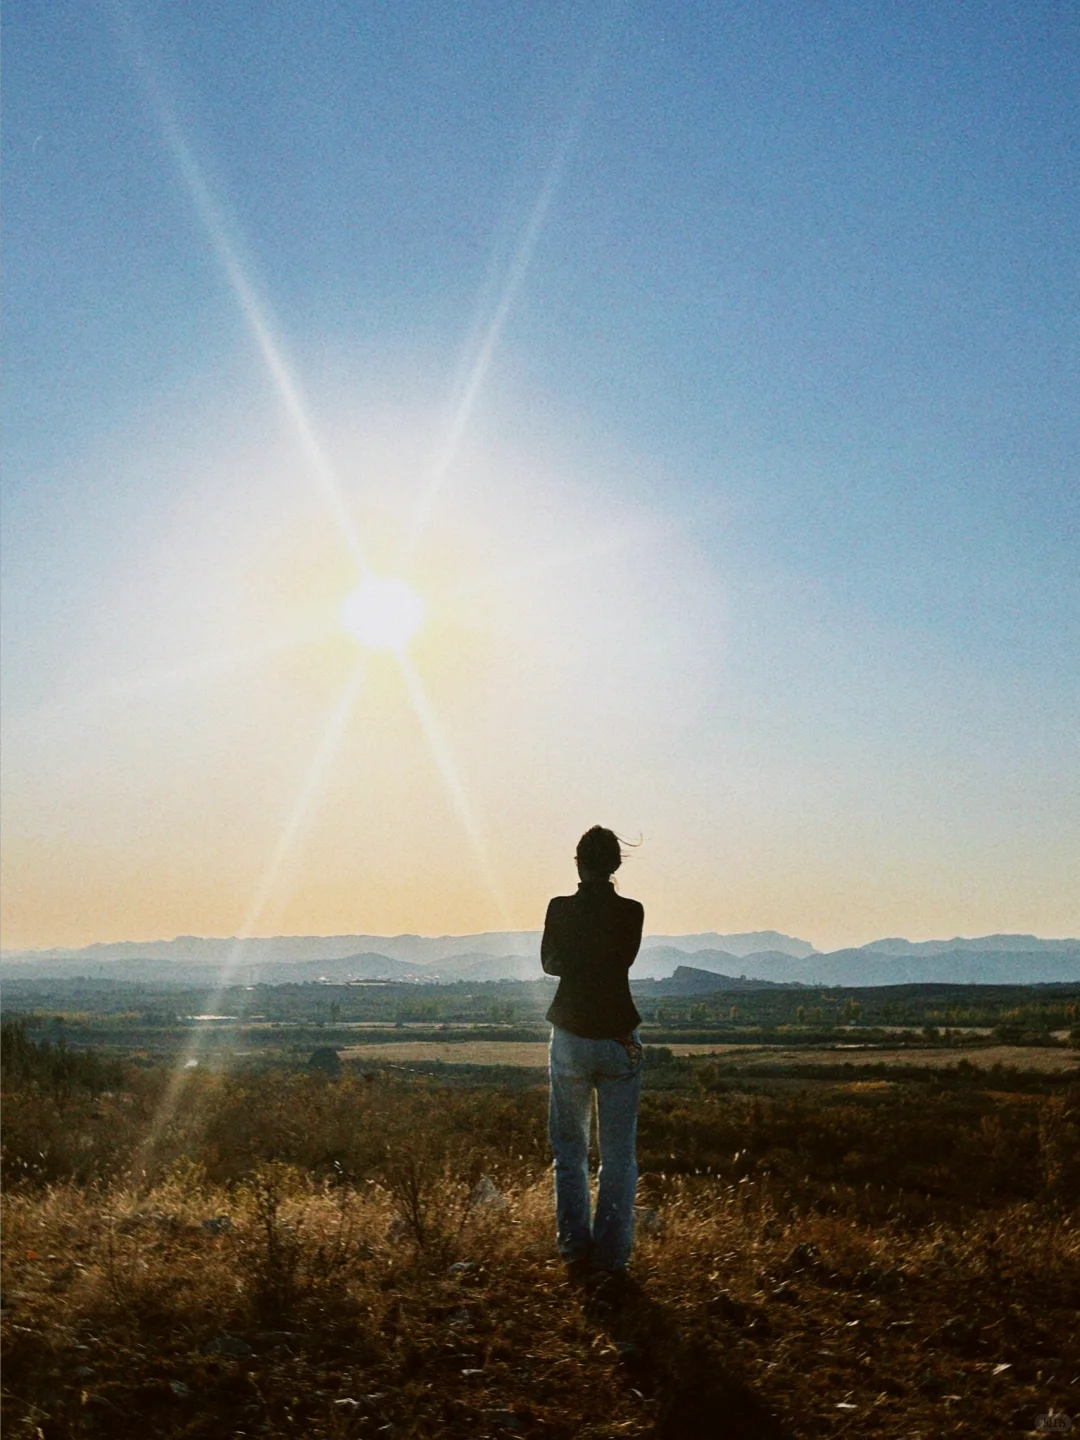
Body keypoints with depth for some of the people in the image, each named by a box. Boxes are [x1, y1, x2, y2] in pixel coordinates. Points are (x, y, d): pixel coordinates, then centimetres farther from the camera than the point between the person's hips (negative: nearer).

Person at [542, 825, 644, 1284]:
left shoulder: (560, 909, -6)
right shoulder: (632, 912, -7)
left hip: (570, 1037, 0)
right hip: (618, 1038, 0)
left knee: (569, 1148, 14)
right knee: (618, 1155, 8)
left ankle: (575, 1248, 11)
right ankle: (612, 1256, 9)